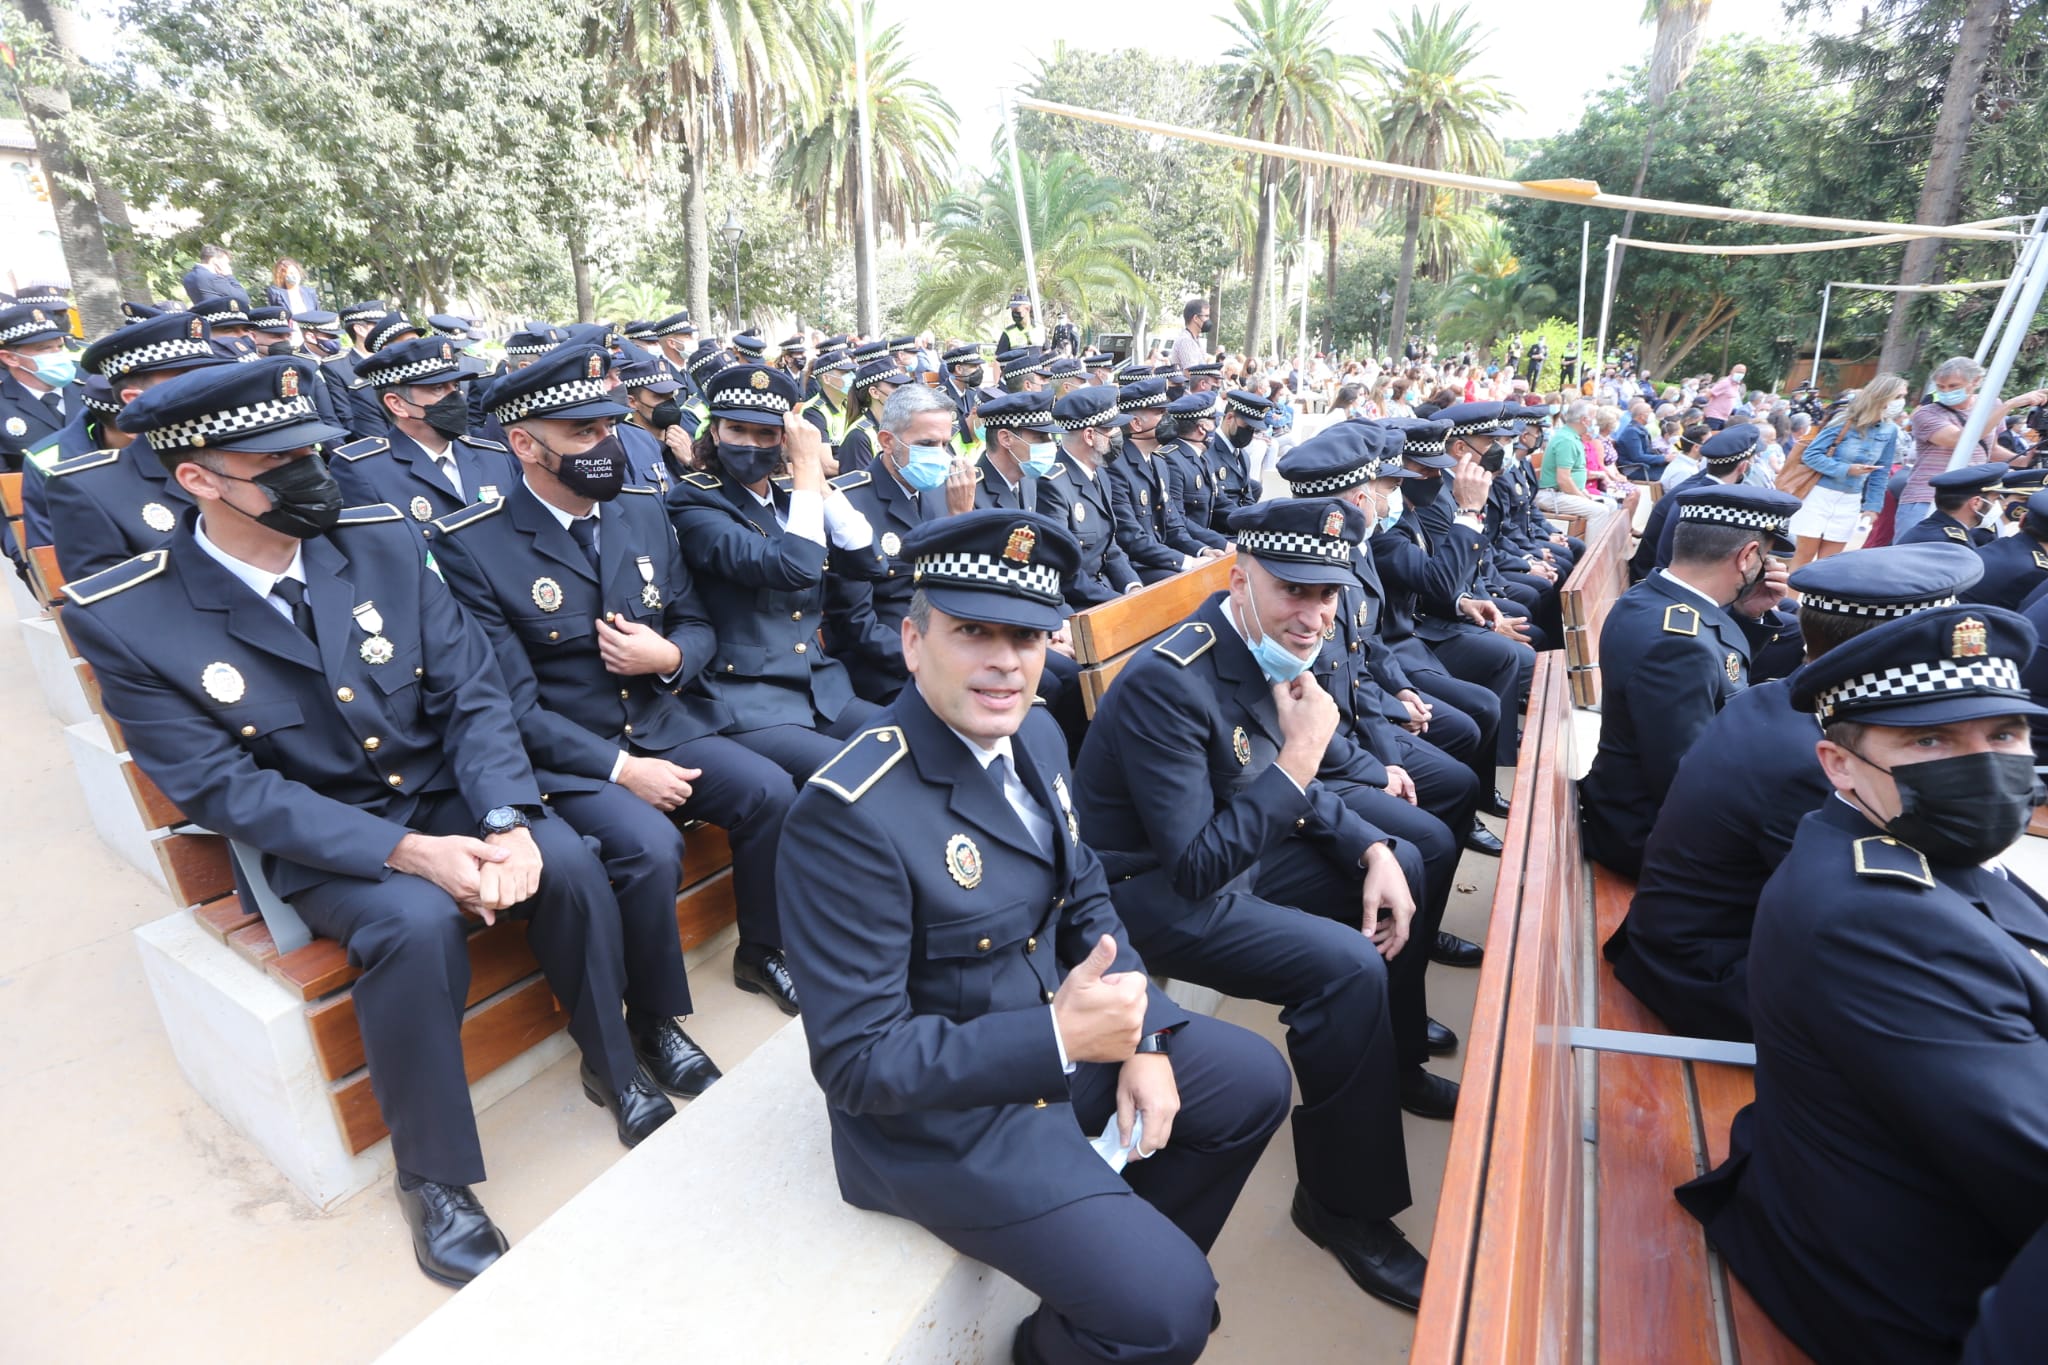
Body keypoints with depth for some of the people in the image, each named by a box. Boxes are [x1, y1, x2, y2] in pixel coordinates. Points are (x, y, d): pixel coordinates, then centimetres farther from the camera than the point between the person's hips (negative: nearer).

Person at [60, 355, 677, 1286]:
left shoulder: (382, 541, -4)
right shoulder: (125, 619, -11)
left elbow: (473, 692, -6)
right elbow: (225, 789, -13)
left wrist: (508, 821, -22)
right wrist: (407, 852, -26)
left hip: (449, 791, 3)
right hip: (313, 838, -2)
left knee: (569, 863, -23)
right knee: (416, 922, -31)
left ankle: (613, 1068, 3)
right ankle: (434, 1175, -7)